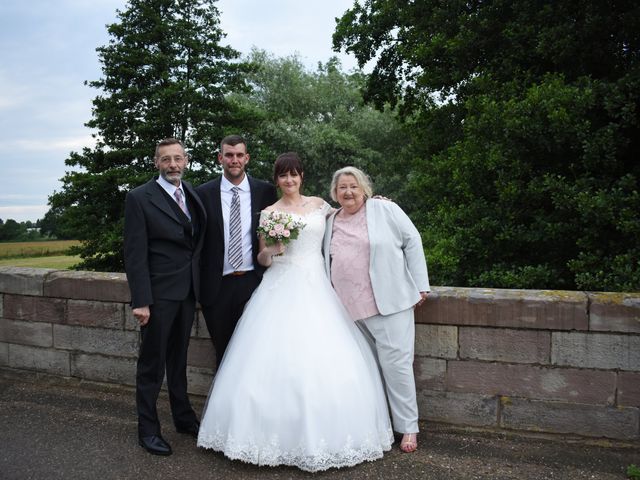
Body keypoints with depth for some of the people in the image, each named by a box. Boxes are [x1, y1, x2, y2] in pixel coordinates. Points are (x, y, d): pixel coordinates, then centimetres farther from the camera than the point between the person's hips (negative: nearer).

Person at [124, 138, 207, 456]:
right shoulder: (140, 198, -10)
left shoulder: (192, 194, 7)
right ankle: (147, 428, 22)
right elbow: (135, 254, -13)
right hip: (158, 293, -6)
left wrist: (199, 285, 6)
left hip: (188, 292, 6)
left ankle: (183, 417, 35)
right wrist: (140, 301, -18)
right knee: (152, 363, 6)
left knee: (179, 358, 20)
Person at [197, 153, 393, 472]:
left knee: (326, 360, -4)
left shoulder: (318, 204, 11)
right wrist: (273, 249, -16)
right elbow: (262, 260, 5)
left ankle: (322, 433, 12)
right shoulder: (269, 214, 5)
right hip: (282, 290, -2)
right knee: (278, 362, -8)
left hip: (316, 289, 2)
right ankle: (281, 433, 7)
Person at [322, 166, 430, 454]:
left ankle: (408, 427, 10)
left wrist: (419, 284, -3)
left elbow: (412, 242, 1)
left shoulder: (385, 210, 1)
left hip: (389, 301, -4)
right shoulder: (330, 222, 14)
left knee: (395, 363, -4)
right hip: (351, 308, 4)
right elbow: (327, 262, 22)